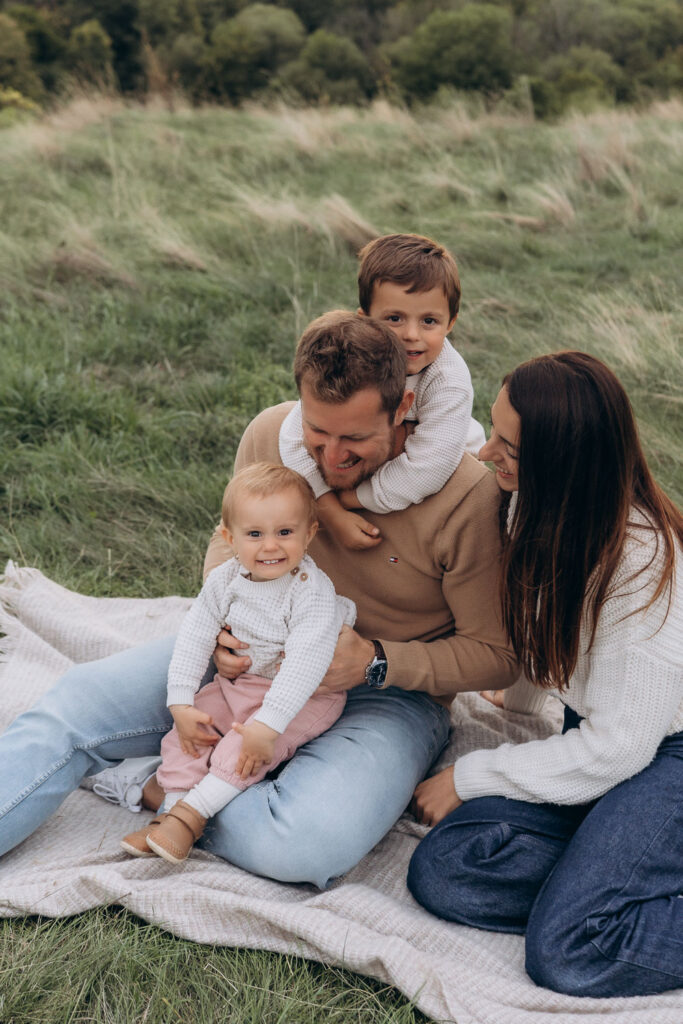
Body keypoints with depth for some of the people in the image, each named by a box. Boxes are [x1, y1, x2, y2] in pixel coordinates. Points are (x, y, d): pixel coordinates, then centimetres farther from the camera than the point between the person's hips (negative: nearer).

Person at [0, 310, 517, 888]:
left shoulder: (467, 497, -22)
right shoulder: (273, 434, -10)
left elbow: (496, 655, -11)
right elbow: (230, 541, 10)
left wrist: (374, 663, -24)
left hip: (390, 691, -4)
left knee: (305, 845, -32)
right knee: (80, 701, -14)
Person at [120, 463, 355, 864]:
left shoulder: (312, 590, -26)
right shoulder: (225, 580, -7)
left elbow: (305, 662, -33)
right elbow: (194, 638, -3)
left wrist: (268, 723, -38)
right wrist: (181, 703, -11)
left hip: (303, 696, -6)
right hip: (235, 685, 6)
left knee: (246, 745, -26)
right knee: (187, 731, -7)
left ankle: (192, 813, -19)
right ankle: (172, 811, -4)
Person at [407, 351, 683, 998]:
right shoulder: (540, 507, -5)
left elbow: (615, 749, -22)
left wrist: (468, 777, -14)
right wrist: (525, 695, 31)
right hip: (596, 727, 7)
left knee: (566, 956, -25)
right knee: (442, 872, -15)